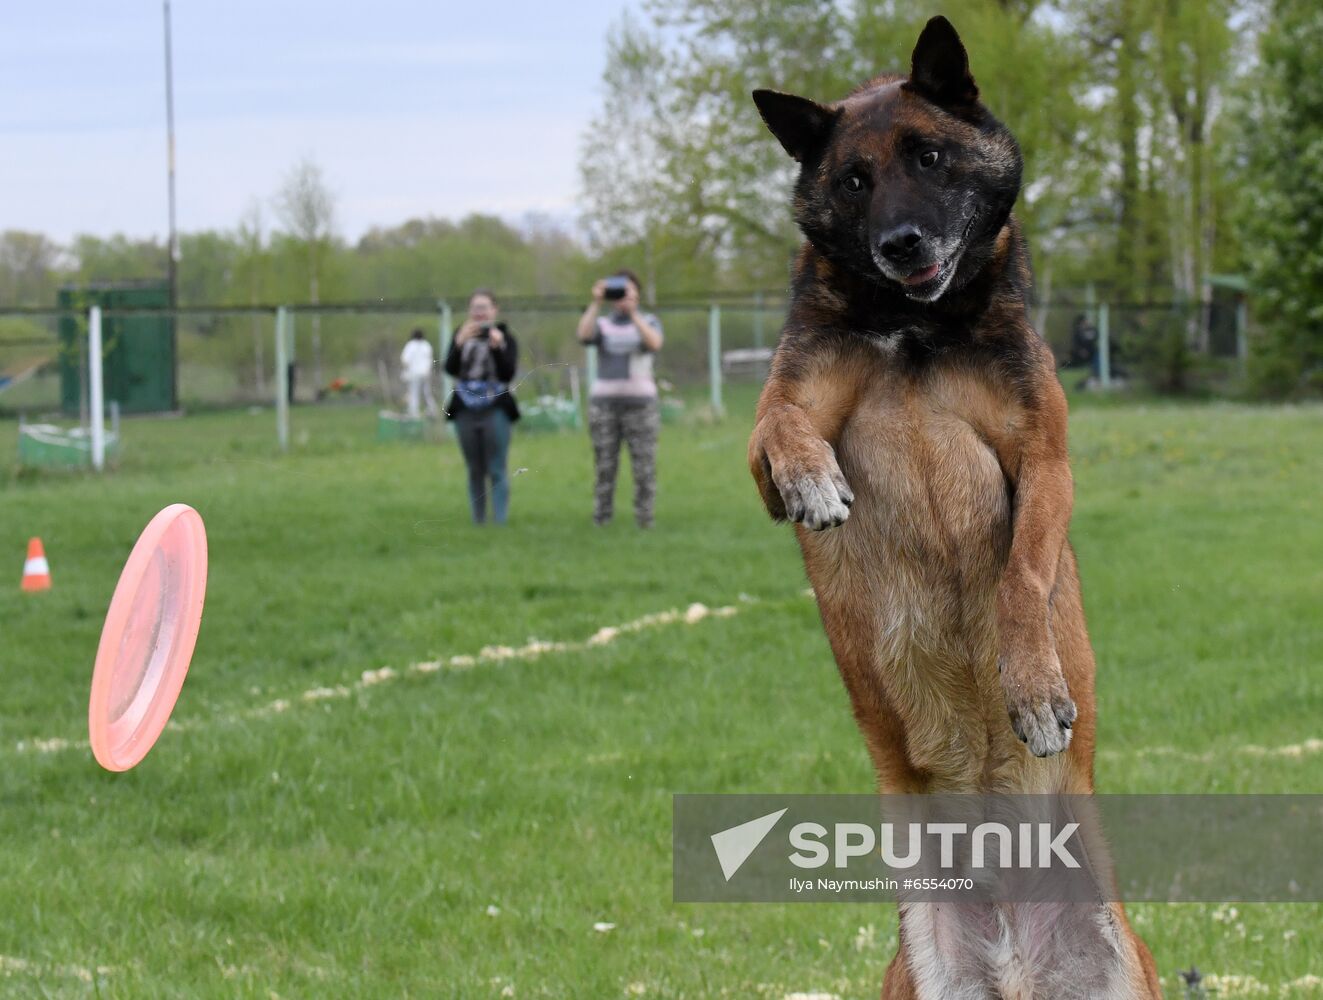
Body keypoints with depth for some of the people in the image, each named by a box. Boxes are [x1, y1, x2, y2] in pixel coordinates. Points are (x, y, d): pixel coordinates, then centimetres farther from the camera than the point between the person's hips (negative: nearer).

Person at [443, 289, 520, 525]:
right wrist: (459, 343, -18)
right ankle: (478, 521, 12)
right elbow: (450, 369, -3)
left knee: (496, 470, -7)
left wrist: (497, 347, -22)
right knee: (474, 471, 7)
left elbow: (508, 373, -9)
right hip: (466, 411, 3)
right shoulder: (461, 335, 8)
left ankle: (500, 521, -7)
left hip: (495, 410, -3)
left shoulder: (504, 337, 0)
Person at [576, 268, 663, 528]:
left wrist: (632, 312, -21)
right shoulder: (602, 324, 13)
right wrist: (596, 303, -19)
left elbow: (654, 343, -14)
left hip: (640, 403, -1)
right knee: (604, 467, -3)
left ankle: (644, 522, -3)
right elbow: (584, 335, -10)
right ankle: (600, 522, -1)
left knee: (644, 467, -6)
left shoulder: (648, 322, 9)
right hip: (604, 403, 1)